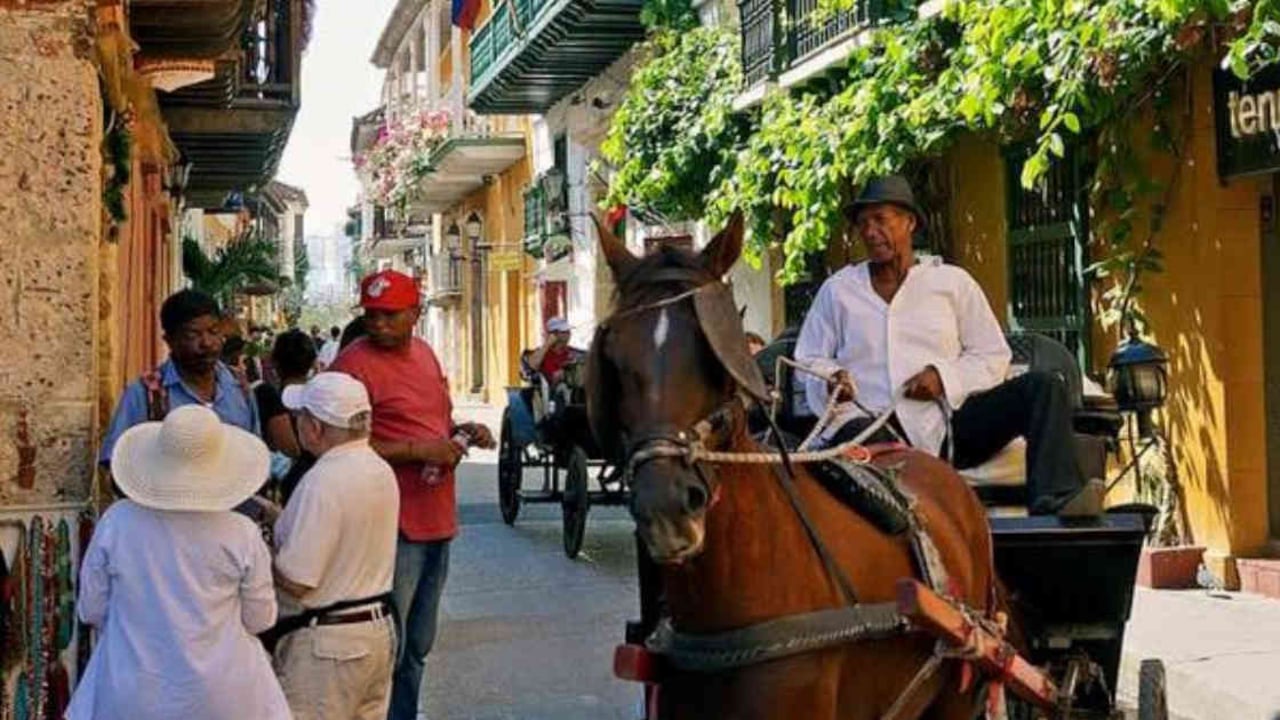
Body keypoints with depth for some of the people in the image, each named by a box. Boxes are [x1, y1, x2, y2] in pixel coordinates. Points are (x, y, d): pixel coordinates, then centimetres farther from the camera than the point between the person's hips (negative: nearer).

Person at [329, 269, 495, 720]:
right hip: (393, 527, -8)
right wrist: (418, 450, -22)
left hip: (437, 520, 8)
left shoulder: (424, 354, 11)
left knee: (417, 647, 21)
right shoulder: (355, 364, -13)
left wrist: (461, 432, 4)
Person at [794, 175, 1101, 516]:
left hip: (950, 423, 2)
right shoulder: (837, 290, 19)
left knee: (1042, 387, -21)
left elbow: (994, 356, 15)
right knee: (852, 435, -39)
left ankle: (1054, 502, -39)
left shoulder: (952, 282, 18)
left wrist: (945, 376, -5)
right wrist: (831, 377, -4)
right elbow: (809, 358, 21)